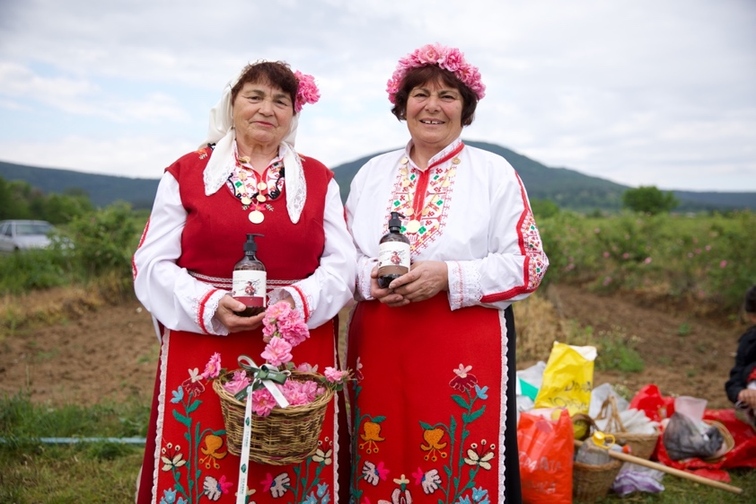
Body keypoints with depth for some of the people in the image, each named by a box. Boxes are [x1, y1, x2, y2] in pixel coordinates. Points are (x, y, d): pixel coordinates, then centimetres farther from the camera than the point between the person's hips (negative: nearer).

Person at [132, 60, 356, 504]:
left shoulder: (319, 179, 9)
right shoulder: (185, 173, 5)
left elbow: (341, 264, 4)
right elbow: (152, 265, 1)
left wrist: (299, 301, -14)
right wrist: (210, 306, -15)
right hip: (204, 352, 0)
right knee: (201, 466, 6)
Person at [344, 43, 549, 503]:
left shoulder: (495, 173, 0)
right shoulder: (372, 173, 11)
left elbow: (529, 264, -5)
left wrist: (449, 277, -17)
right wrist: (371, 277, -10)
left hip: (466, 352, -3)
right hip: (378, 348, 3)